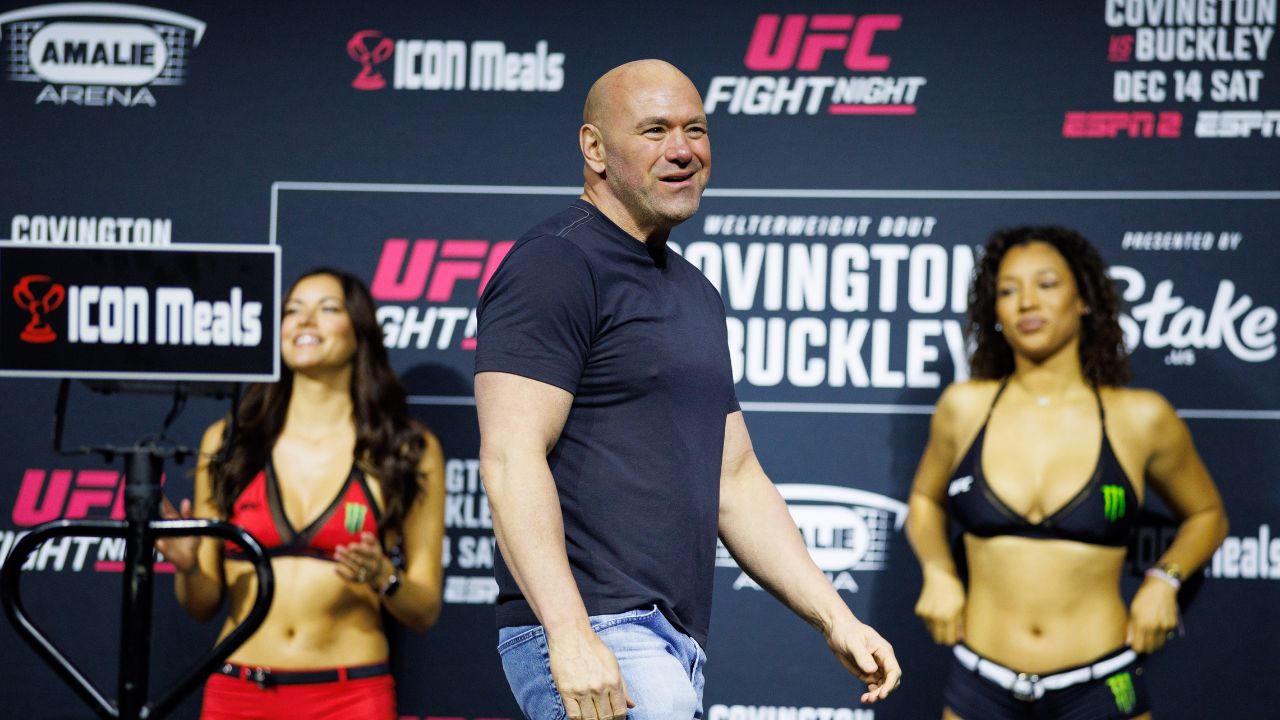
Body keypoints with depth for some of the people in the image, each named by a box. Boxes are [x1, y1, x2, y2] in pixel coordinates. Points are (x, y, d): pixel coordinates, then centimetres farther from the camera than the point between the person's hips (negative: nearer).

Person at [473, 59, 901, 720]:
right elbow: (510, 457, -17)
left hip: (675, 643, 9)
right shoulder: (555, 264, -7)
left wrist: (834, 618, 15)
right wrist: (570, 633, -25)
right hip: (591, 641, -9)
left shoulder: (695, 294, 21)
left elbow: (733, 480, 24)